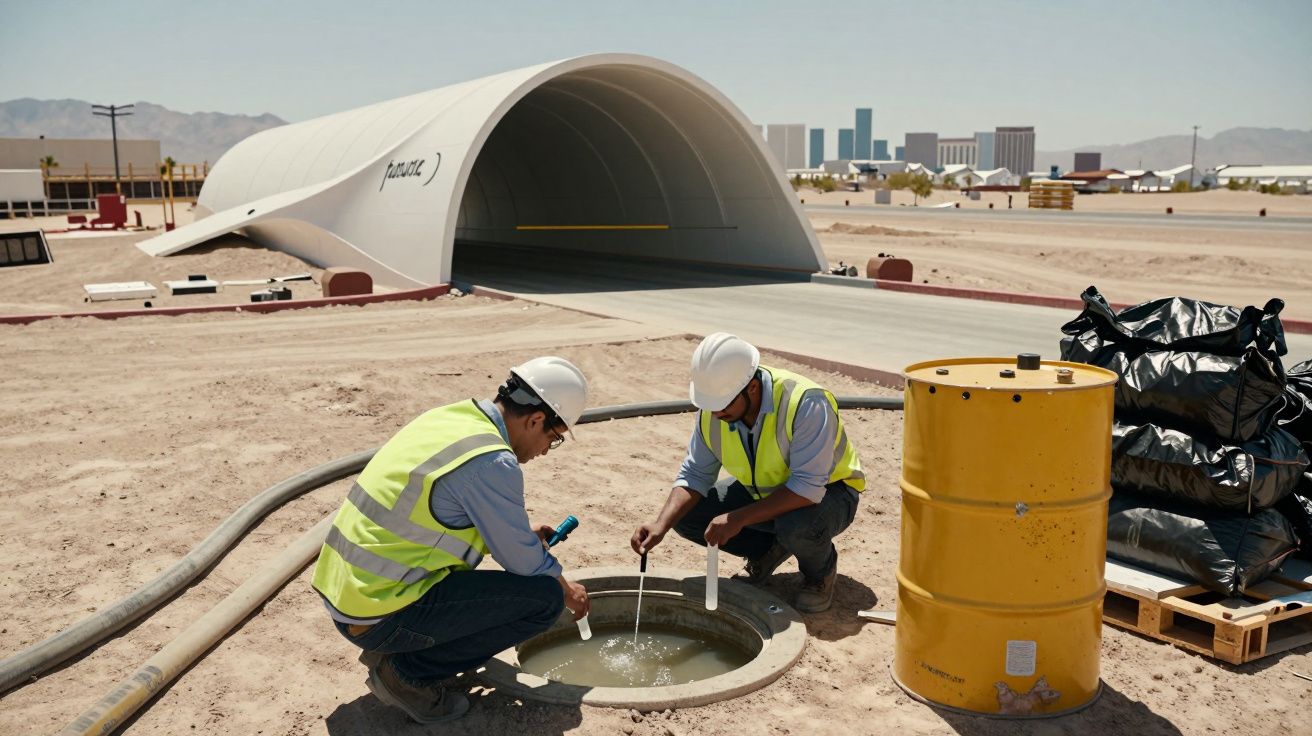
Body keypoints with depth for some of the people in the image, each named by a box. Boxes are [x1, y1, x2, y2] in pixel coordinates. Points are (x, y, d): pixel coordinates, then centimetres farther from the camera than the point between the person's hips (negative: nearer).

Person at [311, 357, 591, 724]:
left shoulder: (447, 417, 6)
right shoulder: (492, 463, -20)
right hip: (379, 617, -9)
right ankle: (408, 672, -2)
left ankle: (389, 649, 17)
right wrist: (568, 591, 11)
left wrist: (520, 531, 26)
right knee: (544, 598, -8)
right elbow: (524, 562, -8)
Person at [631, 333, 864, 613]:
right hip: (762, 492, 6)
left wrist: (738, 518, -40)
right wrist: (661, 525, -23)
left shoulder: (805, 402, -35)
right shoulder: (712, 410, -15)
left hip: (827, 490, -6)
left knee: (799, 526, -40)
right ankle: (770, 550, 11)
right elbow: (695, 474, -7)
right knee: (686, 515, -11)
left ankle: (820, 570, -2)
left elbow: (808, 488, -37)